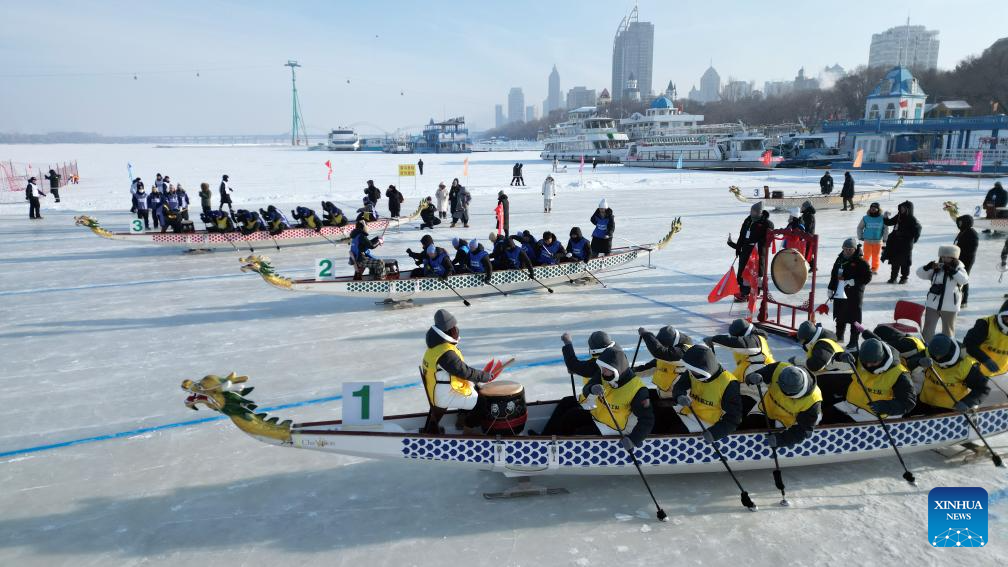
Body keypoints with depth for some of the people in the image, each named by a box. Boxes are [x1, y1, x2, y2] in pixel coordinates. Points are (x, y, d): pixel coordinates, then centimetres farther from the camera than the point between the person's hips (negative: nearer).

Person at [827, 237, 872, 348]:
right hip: (839, 294, 6)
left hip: (854, 296, -6)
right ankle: (839, 337, 34)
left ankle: (854, 341, 8)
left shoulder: (860, 262, -10)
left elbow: (867, 277, -12)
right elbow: (834, 274, 18)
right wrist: (831, 288, 15)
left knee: (854, 318, -1)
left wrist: (855, 281, -22)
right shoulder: (840, 259, 10)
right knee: (840, 318, 18)